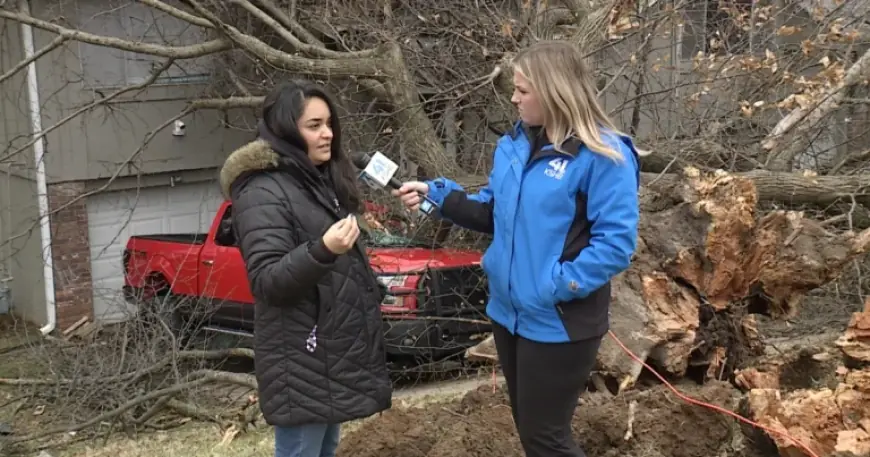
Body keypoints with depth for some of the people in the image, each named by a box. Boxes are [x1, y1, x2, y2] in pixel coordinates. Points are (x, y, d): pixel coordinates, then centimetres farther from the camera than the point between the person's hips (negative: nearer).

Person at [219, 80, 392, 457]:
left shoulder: (322, 179, 13)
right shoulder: (263, 192, -16)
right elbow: (266, 281, -23)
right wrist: (322, 251, -35)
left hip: (335, 347, 9)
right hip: (302, 359, -9)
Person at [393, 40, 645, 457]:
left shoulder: (603, 155, -18)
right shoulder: (514, 144, 6)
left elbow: (616, 241, -21)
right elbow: (493, 212, 12)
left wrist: (560, 283, -26)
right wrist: (437, 194, 1)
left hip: (558, 322, -8)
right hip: (509, 311, 8)